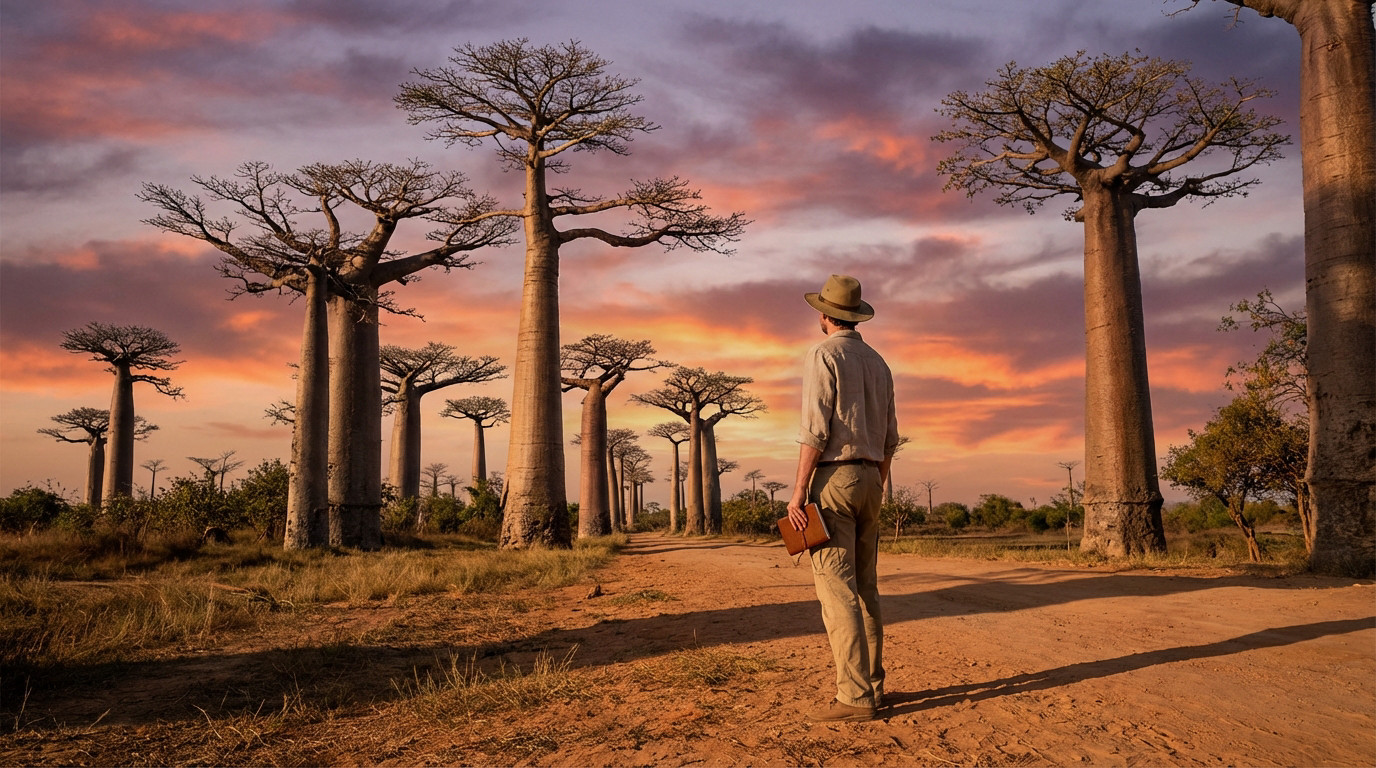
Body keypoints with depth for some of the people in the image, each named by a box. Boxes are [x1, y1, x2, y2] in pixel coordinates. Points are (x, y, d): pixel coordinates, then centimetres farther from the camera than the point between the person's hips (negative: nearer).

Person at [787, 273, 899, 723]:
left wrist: (798, 491, -15)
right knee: (864, 588, 11)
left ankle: (855, 696, -10)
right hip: (869, 479, 8)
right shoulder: (878, 364, 16)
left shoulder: (822, 356, -9)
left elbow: (816, 429, -17)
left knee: (837, 589, -8)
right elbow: (889, 437, 17)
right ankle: (871, 685, 15)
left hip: (833, 478, -8)